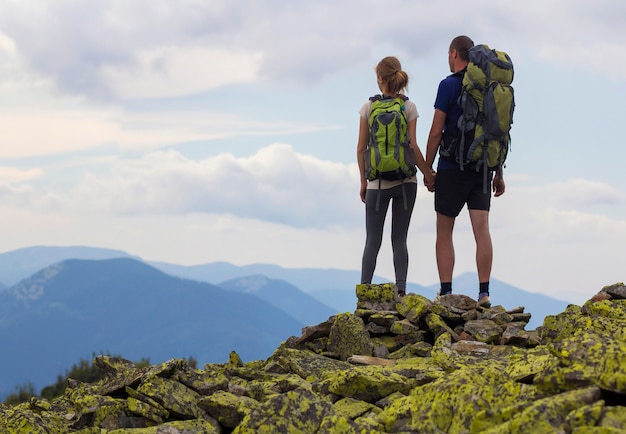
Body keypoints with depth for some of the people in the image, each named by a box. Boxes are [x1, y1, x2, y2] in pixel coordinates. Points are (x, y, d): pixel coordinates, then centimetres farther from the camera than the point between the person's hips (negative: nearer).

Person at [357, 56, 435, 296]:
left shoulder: (369, 107, -2)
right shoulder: (409, 107, -1)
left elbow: (361, 148, 0)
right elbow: (413, 146, -7)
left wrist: (363, 181, 9)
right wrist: (427, 173, 5)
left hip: (378, 183, -1)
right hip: (406, 181, 1)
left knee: (373, 240, 5)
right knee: (399, 239, 6)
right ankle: (400, 291, 0)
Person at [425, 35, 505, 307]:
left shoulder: (449, 85, -7)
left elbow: (436, 133, -8)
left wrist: (427, 168, 0)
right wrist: (499, 174, 18)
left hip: (452, 167, -4)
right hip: (482, 168, 4)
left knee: (444, 232, 4)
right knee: (481, 229, 0)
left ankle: (445, 293, 0)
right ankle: (484, 293, -6)